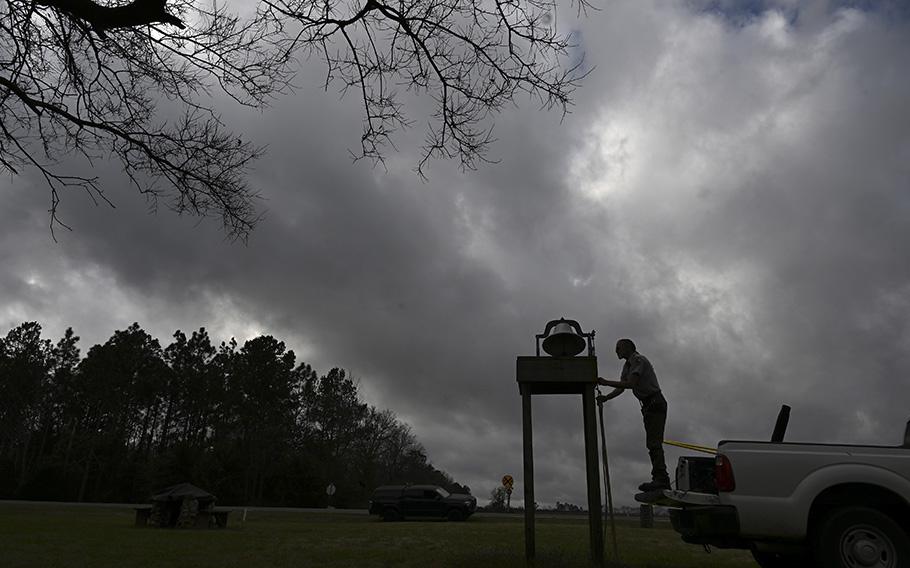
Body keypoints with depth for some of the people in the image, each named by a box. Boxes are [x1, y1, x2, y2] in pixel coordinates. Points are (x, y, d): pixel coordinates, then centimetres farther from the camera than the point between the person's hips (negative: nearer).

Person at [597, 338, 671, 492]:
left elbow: (631, 384, -24)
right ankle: (661, 480, 9)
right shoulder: (627, 366, 20)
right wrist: (606, 397, -3)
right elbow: (621, 388, 13)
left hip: (655, 403, -10)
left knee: (654, 443, -18)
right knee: (652, 443, 7)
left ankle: (660, 479, -23)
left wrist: (606, 382, -22)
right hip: (648, 405, 10)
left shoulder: (638, 360, -12)